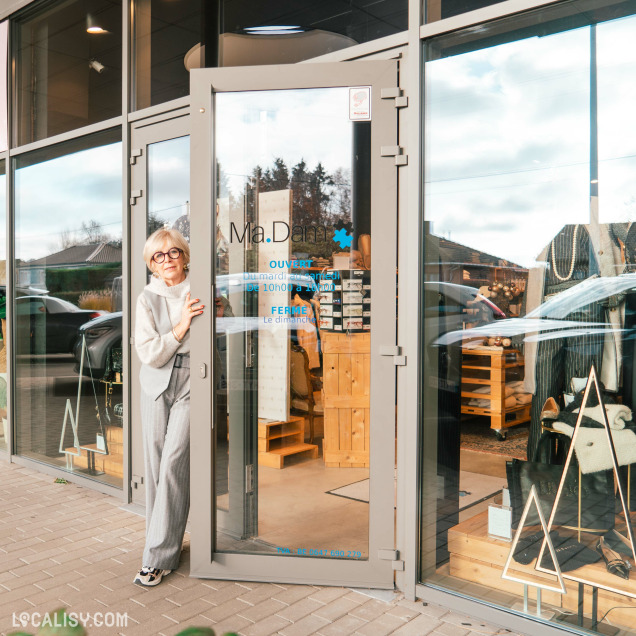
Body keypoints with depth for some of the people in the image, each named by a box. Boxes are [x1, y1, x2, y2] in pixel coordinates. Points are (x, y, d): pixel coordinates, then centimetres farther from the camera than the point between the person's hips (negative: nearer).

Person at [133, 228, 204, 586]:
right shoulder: (148, 298, 3)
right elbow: (149, 353, -6)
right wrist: (181, 325, -16)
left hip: (191, 385, -3)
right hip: (157, 386, 3)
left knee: (173, 464, -9)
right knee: (155, 465, 5)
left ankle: (159, 557, -2)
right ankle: (167, 541, 23)